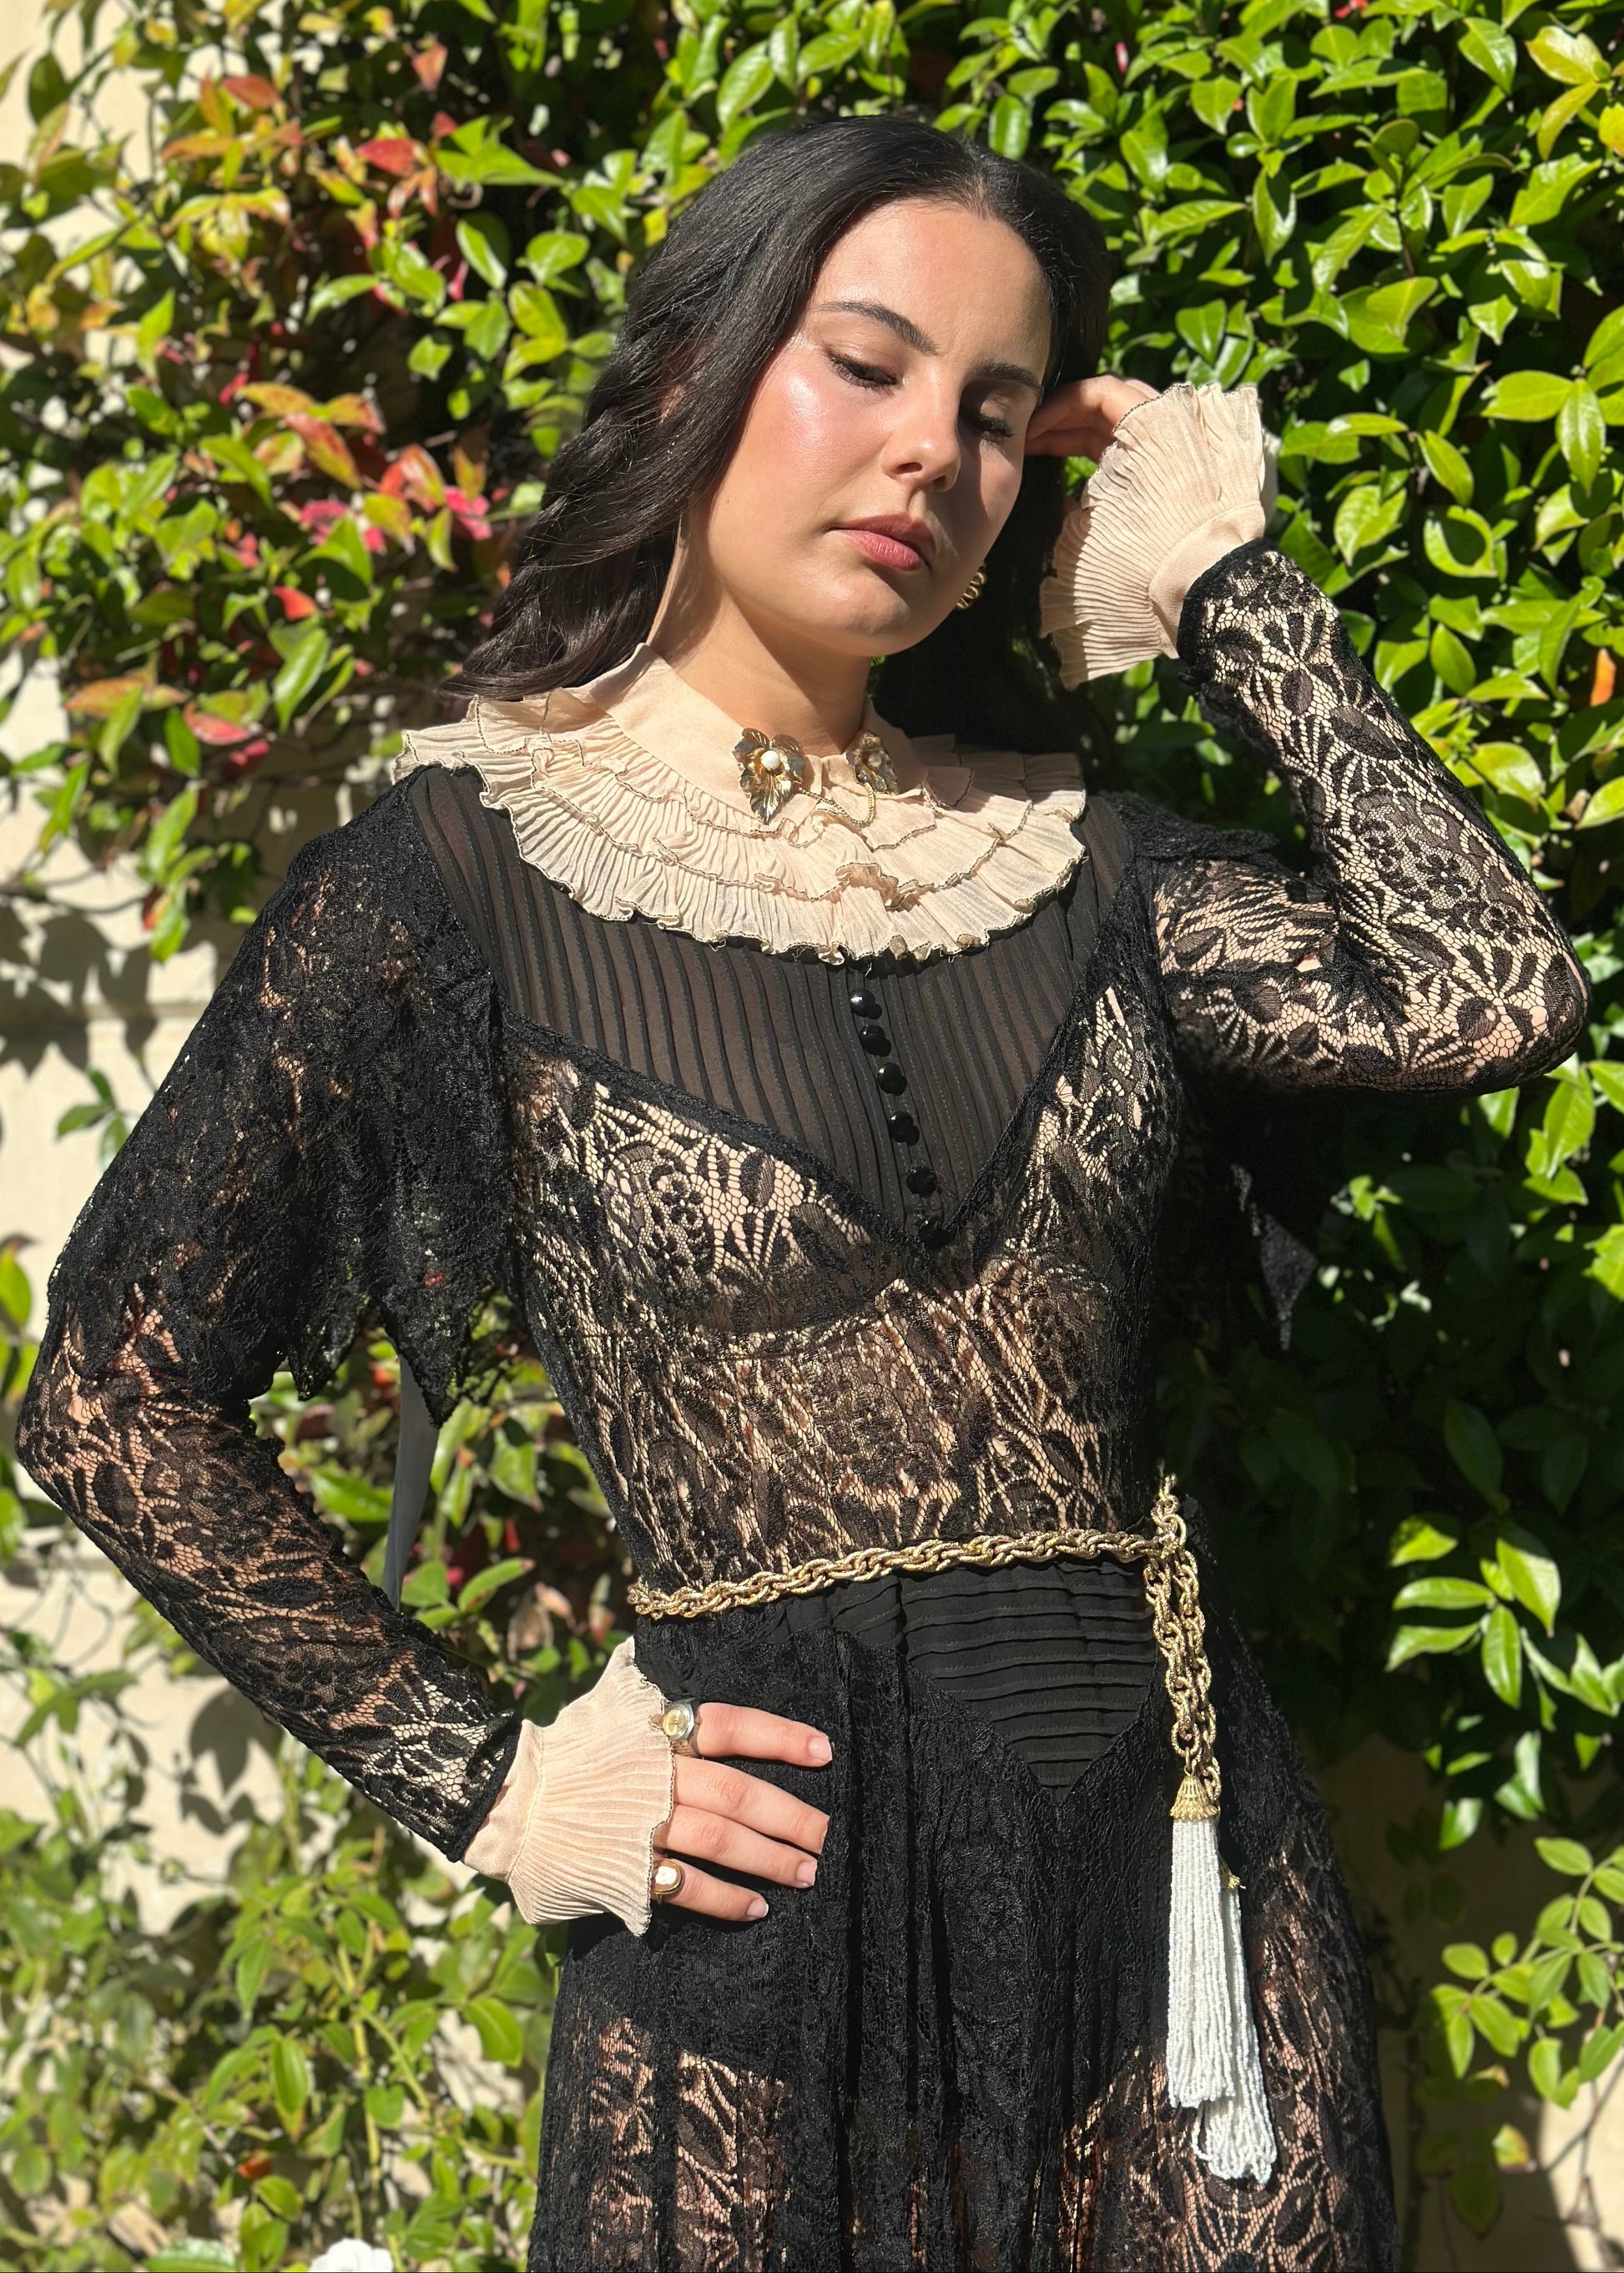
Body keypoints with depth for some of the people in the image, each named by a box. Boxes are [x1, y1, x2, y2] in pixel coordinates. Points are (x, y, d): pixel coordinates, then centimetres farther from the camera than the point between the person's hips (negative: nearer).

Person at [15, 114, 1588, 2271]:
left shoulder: (1069, 857, 7)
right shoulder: (467, 877, -5)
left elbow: (1489, 991, -8)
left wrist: (1221, 588, 0)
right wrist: (481, 1780, -5)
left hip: (1174, 1852, 4)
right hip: (773, 1919, -3)